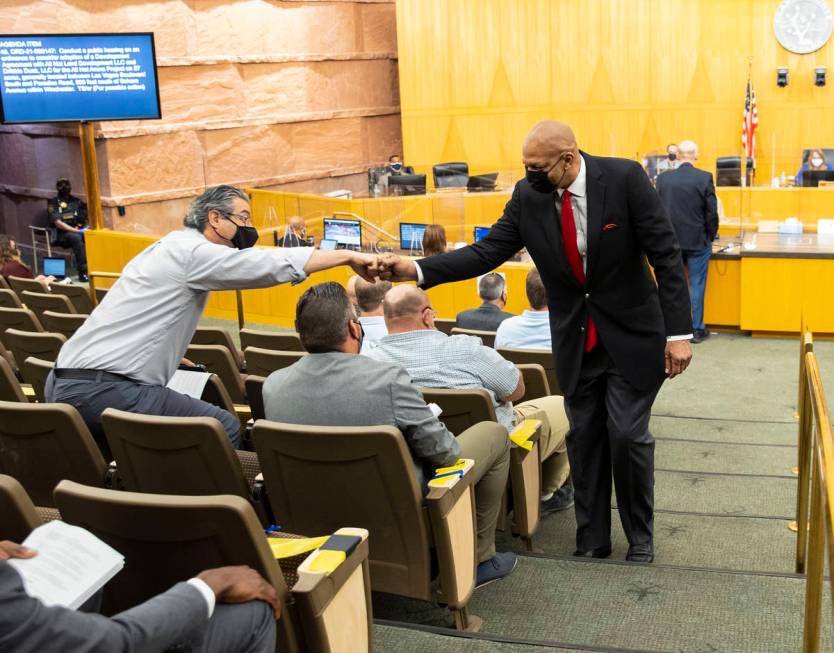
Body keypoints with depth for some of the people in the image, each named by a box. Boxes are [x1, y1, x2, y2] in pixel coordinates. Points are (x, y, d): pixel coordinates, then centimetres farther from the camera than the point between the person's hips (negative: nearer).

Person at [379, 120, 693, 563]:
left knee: (628, 434, -3)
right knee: (583, 437, 10)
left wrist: (679, 331, -17)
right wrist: (416, 270, -20)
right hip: (575, 339, 4)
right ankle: (592, 539, 26)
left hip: (632, 332, -4)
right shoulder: (528, 195, -7)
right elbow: (488, 251, -8)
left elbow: (666, 254, -15)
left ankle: (640, 538, 20)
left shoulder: (624, 178, -17)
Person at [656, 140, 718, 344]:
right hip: (698, 241, -3)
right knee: (697, 285, 6)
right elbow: (712, 212, -8)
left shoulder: (663, 179, -3)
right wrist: (711, 236, 7)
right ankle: (697, 329, 11)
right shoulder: (704, 178, -11)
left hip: (671, 241, 3)